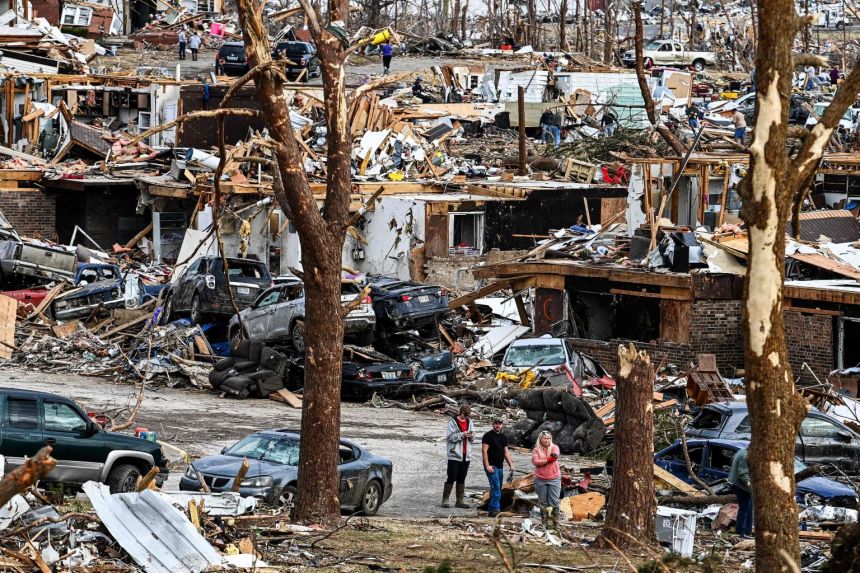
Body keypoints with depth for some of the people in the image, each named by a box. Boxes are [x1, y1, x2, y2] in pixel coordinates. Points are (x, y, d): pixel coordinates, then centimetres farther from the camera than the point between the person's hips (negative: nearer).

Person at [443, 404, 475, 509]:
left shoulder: (469, 422, 11)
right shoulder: (453, 422, -6)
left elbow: (472, 440, 15)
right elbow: (450, 437, -13)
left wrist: (471, 436, -8)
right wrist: (462, 434, -21)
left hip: (466, 455, 5)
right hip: (454, 455, -5)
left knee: (461, 479, 9)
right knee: (451, 478, -6)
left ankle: (460, 501, 13)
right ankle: (445, 499, 0)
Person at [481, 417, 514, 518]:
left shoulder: (503, 437, 17)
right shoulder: (488, 436, -6)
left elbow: (506, 452, 20)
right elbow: (484, 451, -11)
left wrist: (510, 465, 10)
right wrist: (487, 465, -18)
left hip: (500, 466, 8)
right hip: (491, 466, -8)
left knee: (497, 489, 9)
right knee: (496, 487, -17)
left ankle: (491, 509, 14)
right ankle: (495, 508, -19)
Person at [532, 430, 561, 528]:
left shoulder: (554, 447, 2)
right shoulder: (536, 450, 3)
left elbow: (555, 455, -19)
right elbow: (535, 461, -12)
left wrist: (554, 455, -40)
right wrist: (548, 460, -18)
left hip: (554, 479, -1)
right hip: (540, 480, 1)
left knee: (554, 502, -4)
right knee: (543, 502, 9)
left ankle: (556, 523, 1)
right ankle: (544, 523, 17)